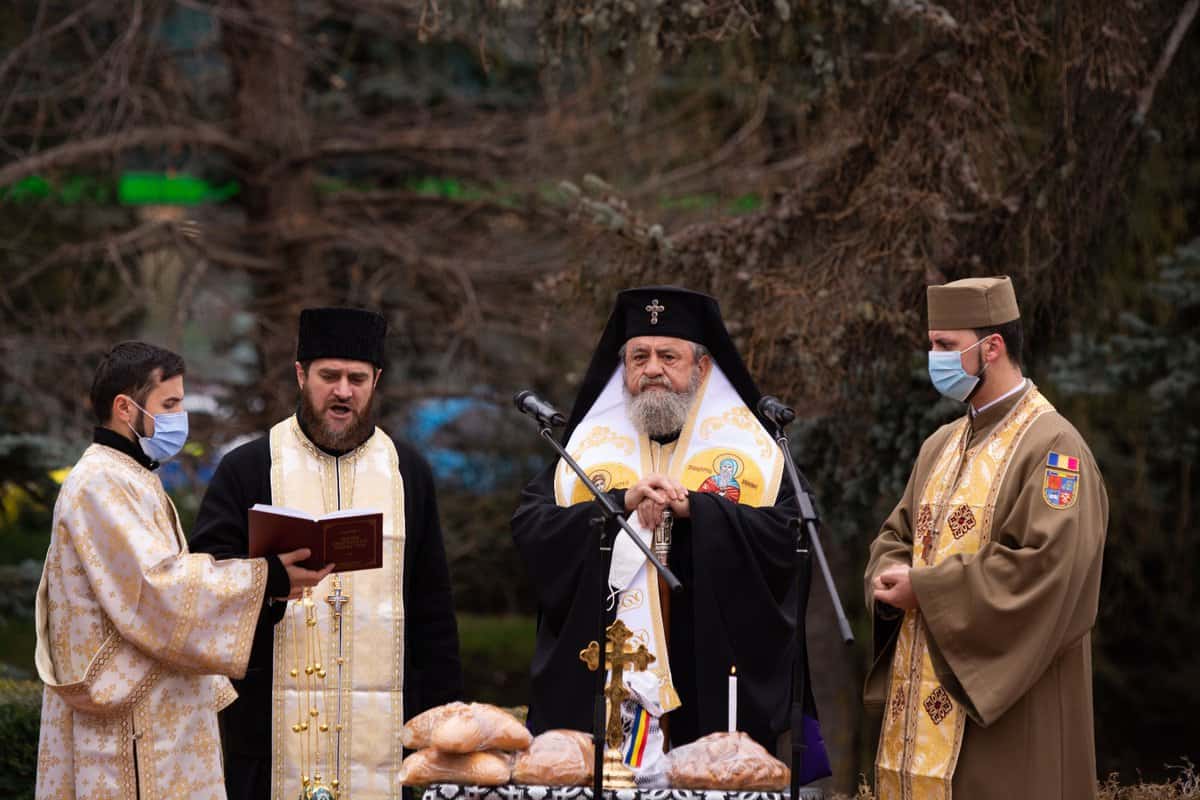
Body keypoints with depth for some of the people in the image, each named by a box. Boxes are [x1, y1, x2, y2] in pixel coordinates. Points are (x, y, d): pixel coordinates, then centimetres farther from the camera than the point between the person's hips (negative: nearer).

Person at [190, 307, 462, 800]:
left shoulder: (408, 473, 14)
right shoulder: (245, 470, 6)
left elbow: (433, 610, 14)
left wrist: (440, 717, 7)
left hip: (384, 726, 2)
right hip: (274, 725, -2)